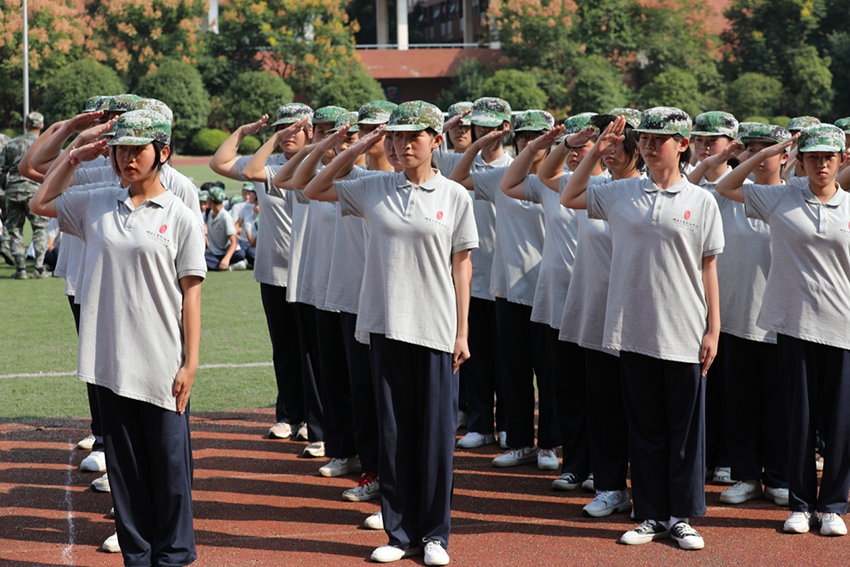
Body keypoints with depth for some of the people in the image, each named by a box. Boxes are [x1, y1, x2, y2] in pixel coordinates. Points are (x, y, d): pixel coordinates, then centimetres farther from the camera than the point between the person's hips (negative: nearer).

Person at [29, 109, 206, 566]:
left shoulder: (180, 218, -2)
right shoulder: (97, 206, 8)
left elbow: (191, 293, -4)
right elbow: (40, 203, 23)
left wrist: (190, 363, -8)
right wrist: (74, 157, 13)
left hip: (161, 365, -4)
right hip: (108, 361, 4)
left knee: (169, 464, 3)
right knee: (124, 464, 11)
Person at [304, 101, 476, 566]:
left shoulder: (454, 196, 1)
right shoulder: (374, 190, 6)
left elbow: (461, 265, 2)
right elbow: (313, 190, 14)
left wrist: (462, 332, -1)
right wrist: (355, 150, 5)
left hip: (435, 330, -2)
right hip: (386, 325, 2)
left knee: (436, 431, 2)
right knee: (393, 430, 6)